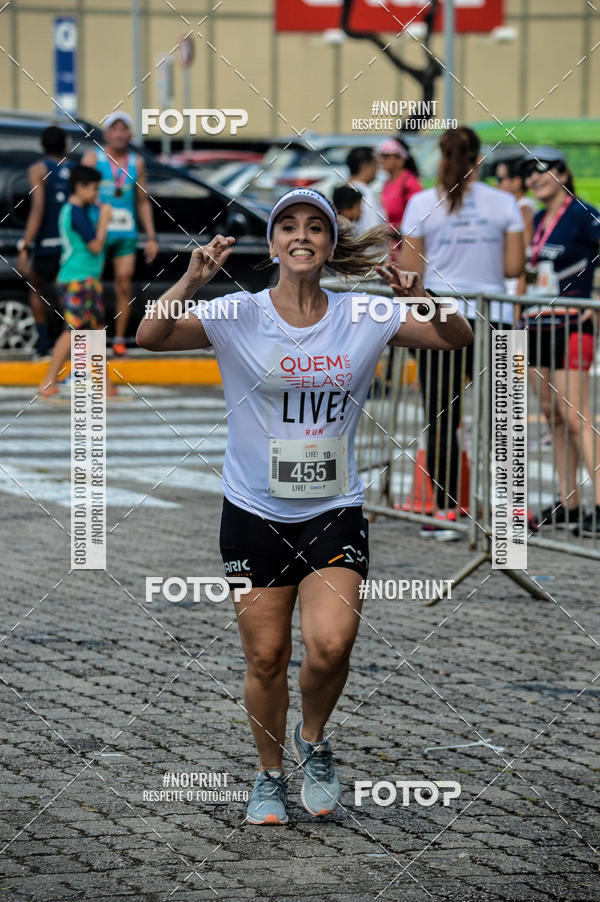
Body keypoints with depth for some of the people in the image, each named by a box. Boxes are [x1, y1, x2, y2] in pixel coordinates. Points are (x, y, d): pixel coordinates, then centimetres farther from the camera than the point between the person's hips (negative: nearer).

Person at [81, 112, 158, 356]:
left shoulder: (136, 163, 13)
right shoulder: (93, 158, 3)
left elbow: (143, 201, 16)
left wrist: (151, 237, 12)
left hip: (126, 233, 3)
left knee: (124, 286, -1)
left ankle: (119, 340, 5)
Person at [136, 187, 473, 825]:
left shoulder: (363, 318, 0)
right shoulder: (237, 316, -5)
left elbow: (457, 338, 0)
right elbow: (150, 337, -16)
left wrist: (419, 298, -19)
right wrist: (193, 281, -31)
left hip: (335, 512, 0)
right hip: (255, 513, 0)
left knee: (330, 645, -16)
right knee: (265, 657, 4)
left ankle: (313, 740, 14)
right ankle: (270, 776, 26)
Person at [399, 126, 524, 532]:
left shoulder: (422, 204, -3)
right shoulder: (504, 203, 1)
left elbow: (409, 271, -3)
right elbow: (514, 266, 1)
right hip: (492, 317, 2)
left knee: (441, 418, 1)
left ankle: (447, 509, -1)